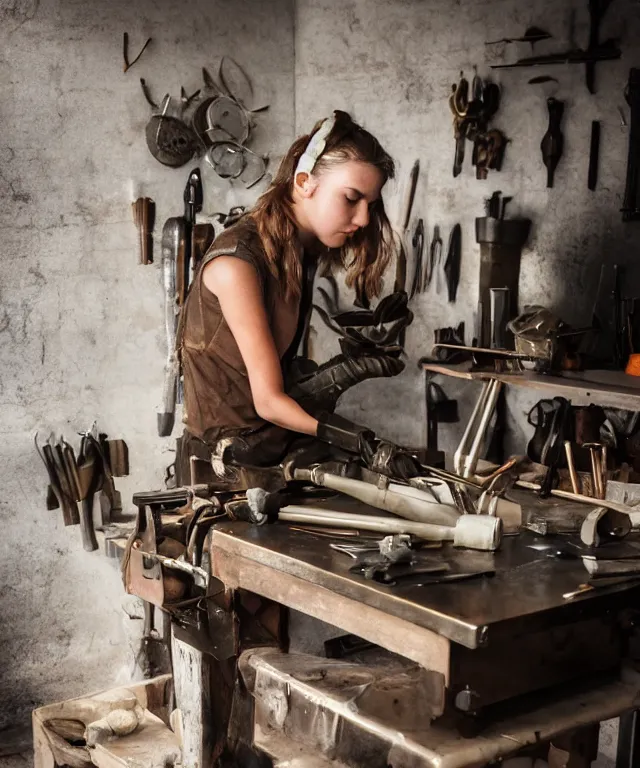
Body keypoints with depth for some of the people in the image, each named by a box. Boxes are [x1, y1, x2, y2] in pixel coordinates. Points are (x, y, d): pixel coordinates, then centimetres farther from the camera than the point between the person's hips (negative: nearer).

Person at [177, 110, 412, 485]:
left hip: (274, 449, 8)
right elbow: (268, 400, -24)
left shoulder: (302, 250, 5)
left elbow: (279, 381, -3)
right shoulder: (237, 261, -22)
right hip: (224, 461, -8)